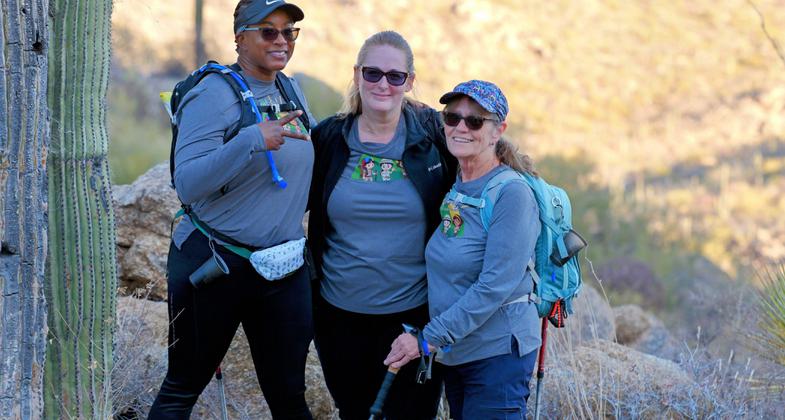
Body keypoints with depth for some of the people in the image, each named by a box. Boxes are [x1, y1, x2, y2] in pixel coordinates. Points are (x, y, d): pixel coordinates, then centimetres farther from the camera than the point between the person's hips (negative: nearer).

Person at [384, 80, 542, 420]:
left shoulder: (512, 194, -16)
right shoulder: (452, 189, 7)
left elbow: (496, 285, -21)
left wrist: (429, 339, -20)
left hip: (498, 353, -7)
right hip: (455, 354, 7)